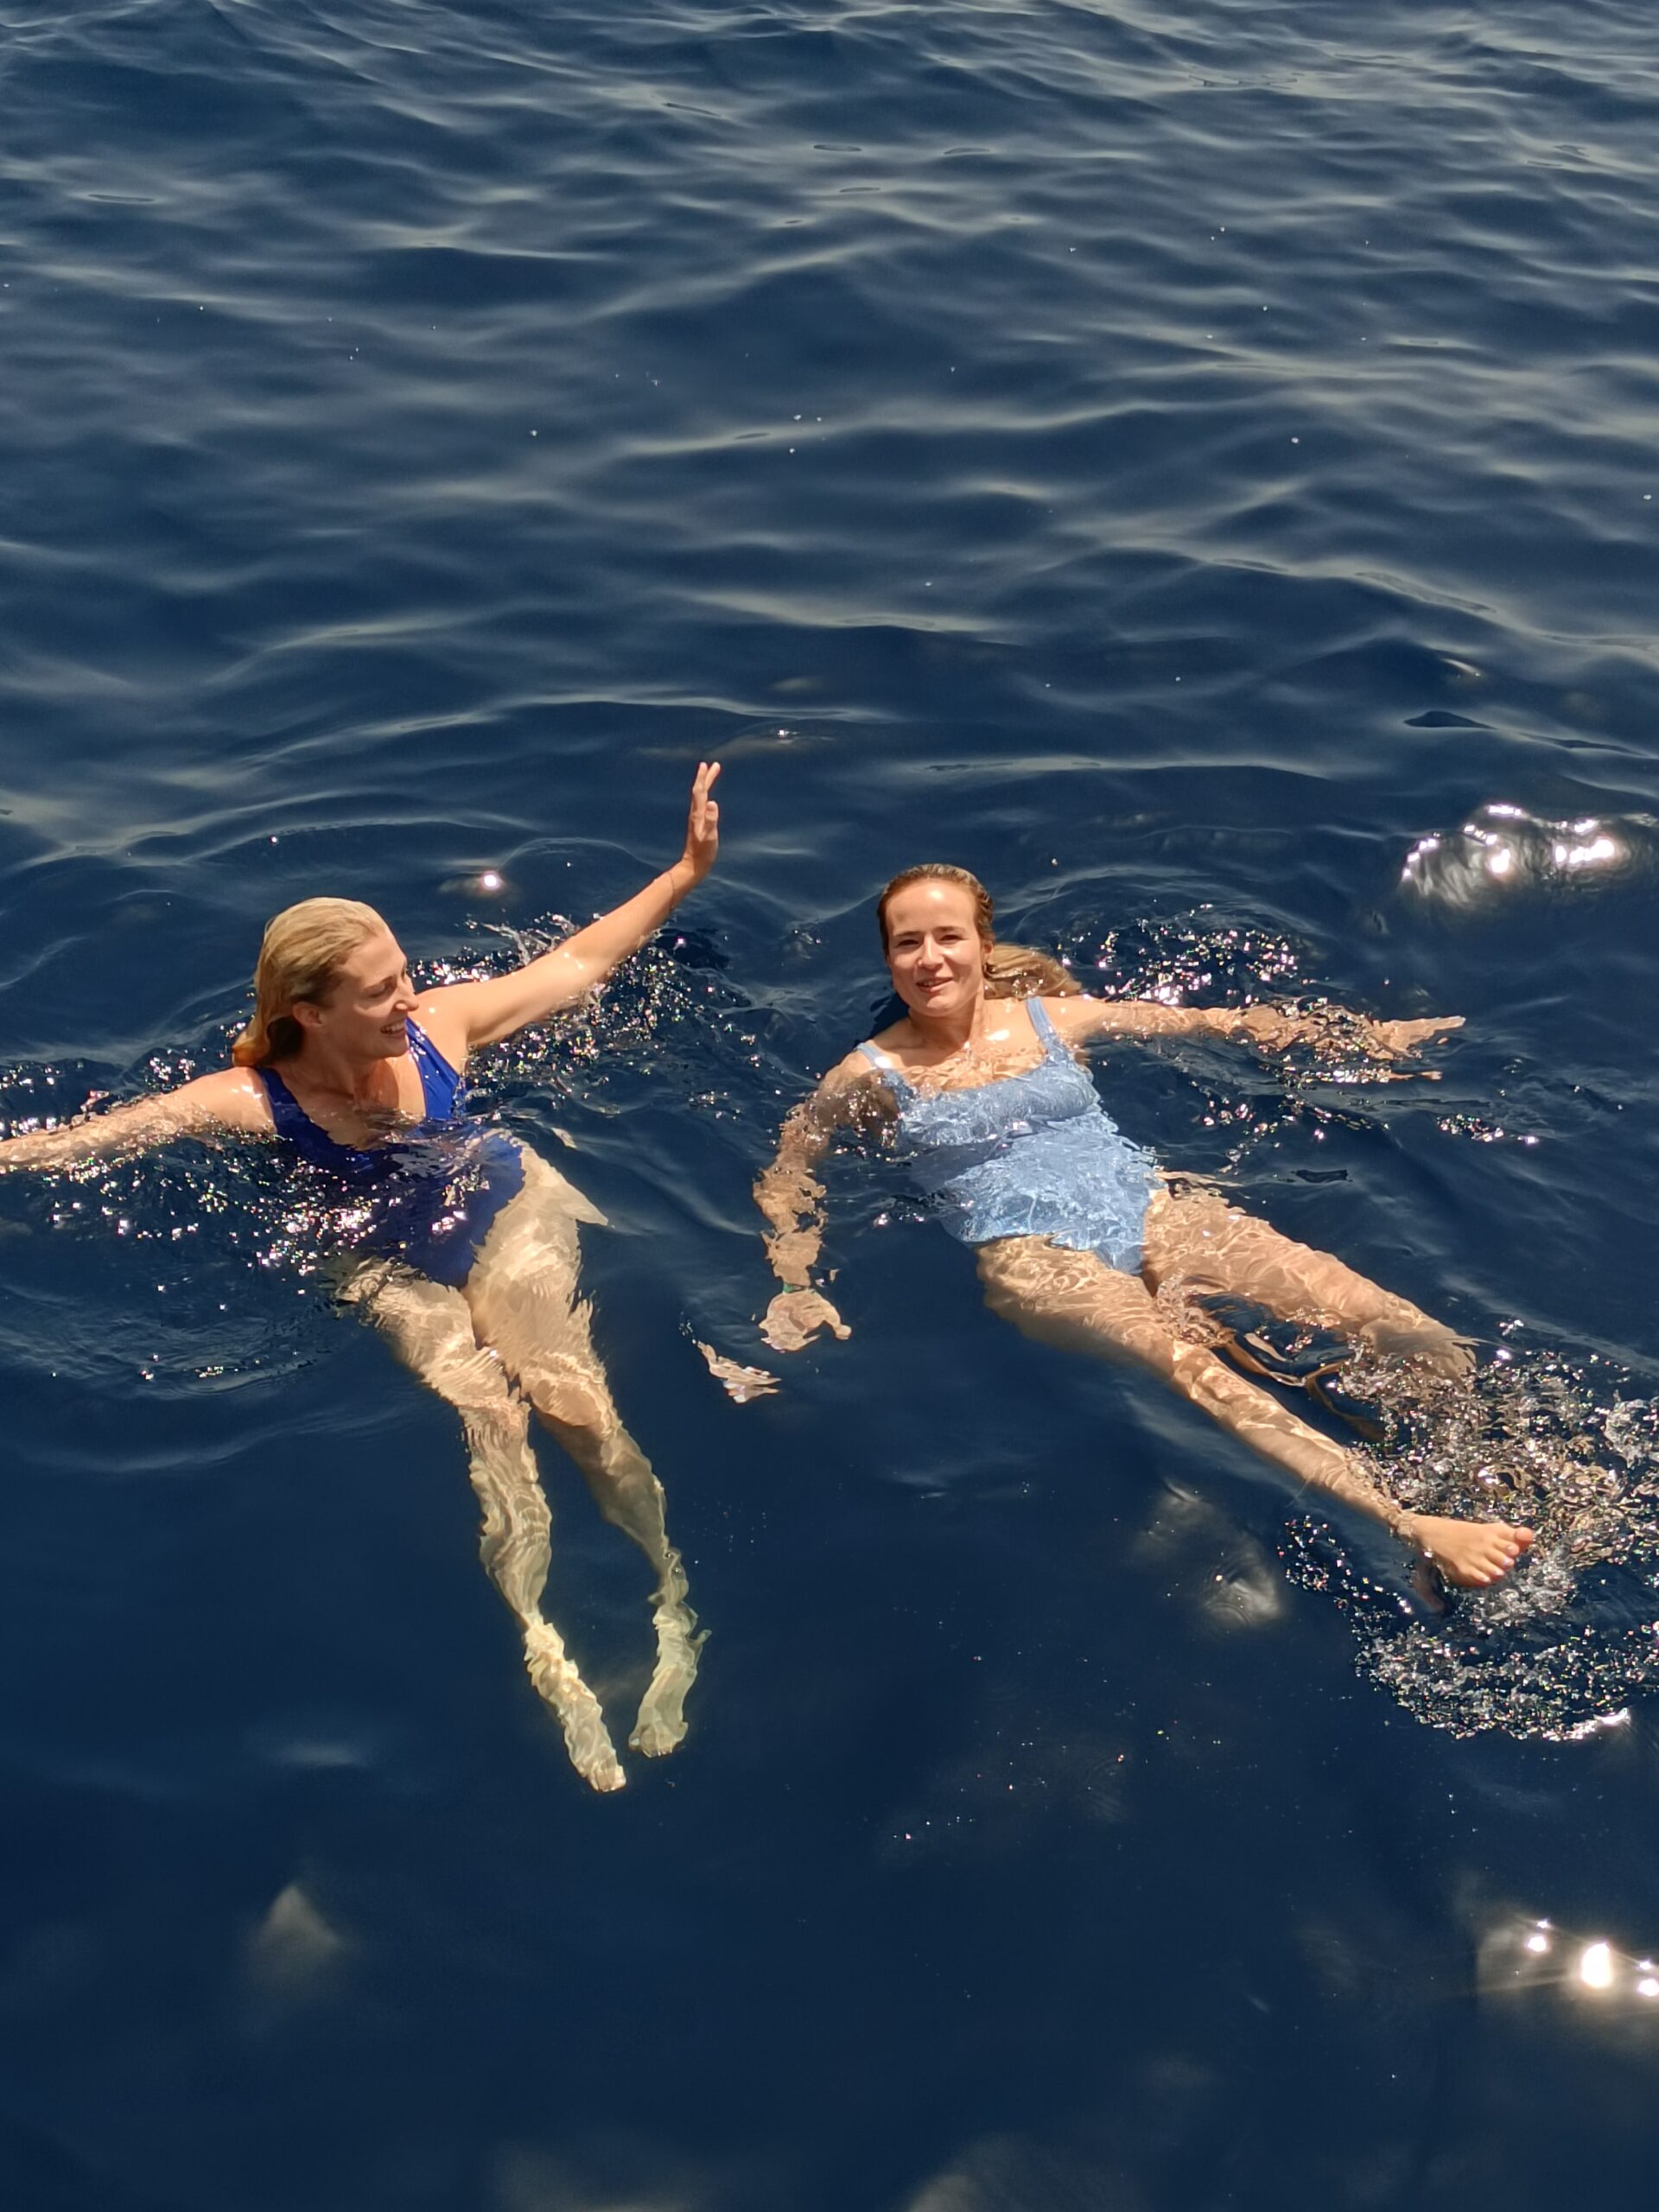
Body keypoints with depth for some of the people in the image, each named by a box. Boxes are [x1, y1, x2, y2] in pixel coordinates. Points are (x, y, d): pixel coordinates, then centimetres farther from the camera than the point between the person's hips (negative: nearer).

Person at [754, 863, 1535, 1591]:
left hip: (1149, 1204, 5)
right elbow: (785, 1173, 12)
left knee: (1360, 1307, -18)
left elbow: (1201, 1022, 19)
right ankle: (1413, 1528, -44)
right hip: (1030, 1251, -5)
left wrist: (1357, 1030, 18)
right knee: (1181, 1359, -34)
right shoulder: (875, 1074, 6)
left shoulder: (1052, 1016, 14)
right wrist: (797, 1287, -4)